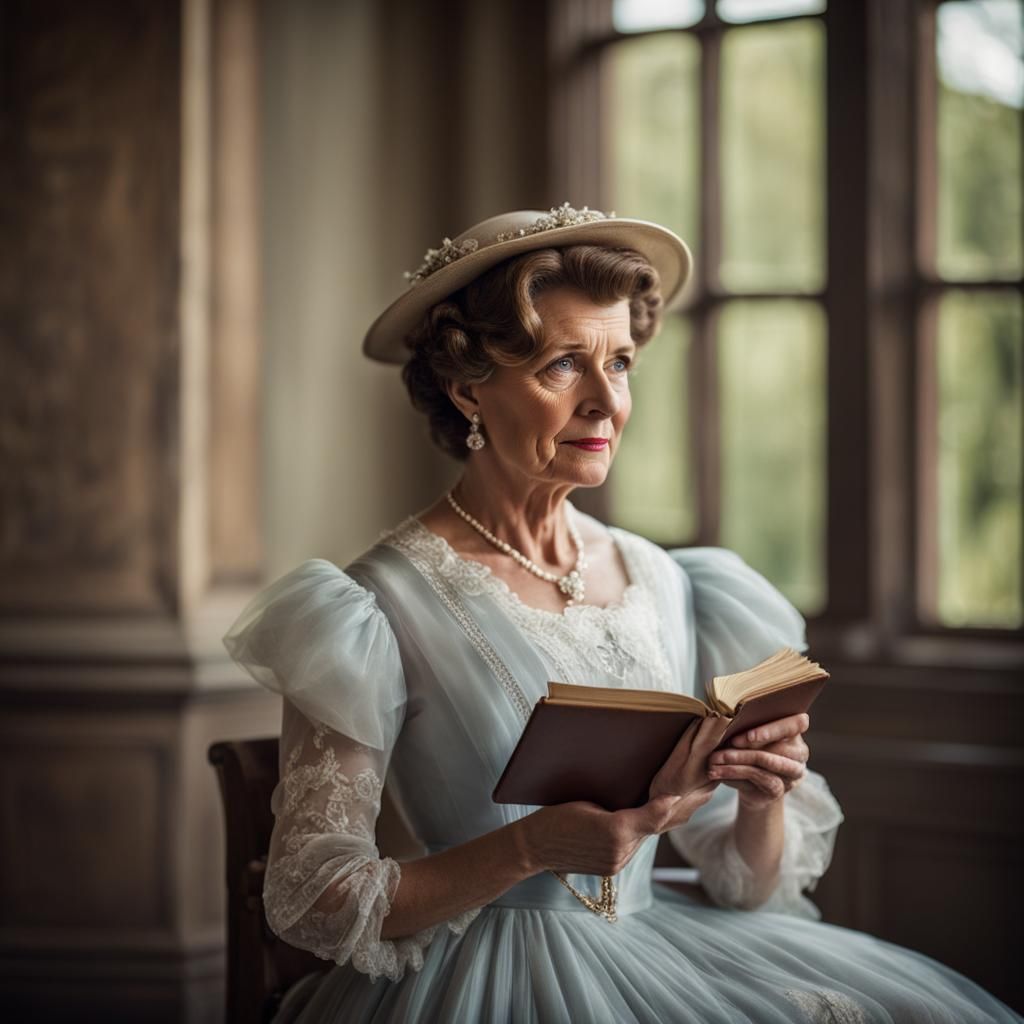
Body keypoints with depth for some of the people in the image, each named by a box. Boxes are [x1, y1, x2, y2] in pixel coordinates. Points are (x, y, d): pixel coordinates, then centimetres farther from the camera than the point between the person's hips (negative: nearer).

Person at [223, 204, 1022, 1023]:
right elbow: (310, 901, -11)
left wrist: (762, 801, -12)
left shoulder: (665, 585, 6)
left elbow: (742, 886, 10)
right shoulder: (381, 609, -9)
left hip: (664, 957, 6)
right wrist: (532, 845, -22)